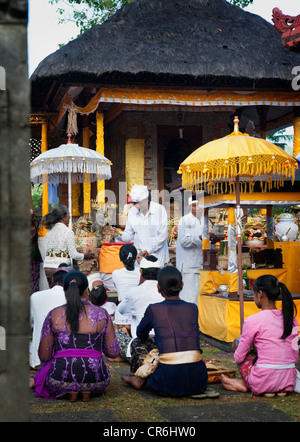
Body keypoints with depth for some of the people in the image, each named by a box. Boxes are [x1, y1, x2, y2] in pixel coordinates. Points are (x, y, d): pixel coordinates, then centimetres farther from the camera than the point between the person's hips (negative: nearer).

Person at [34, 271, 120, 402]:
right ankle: (87, 391, 6)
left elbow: (44, 356, 3)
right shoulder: (102, 314, 0)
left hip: (60, 381, -1)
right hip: (96, 384, 2)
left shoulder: (53, 315, -1)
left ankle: (71, 391, 5)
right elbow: (114, 353, 4)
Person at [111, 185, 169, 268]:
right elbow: (129, 235, 8)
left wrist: (148, 250, -16)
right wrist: (118, 235, -13)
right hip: (139, 255, 3)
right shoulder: (132, 212, 4)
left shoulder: (159, 209, -7)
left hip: (156, 254, -3)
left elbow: (162, 235, -9)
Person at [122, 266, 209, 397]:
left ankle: (139, 379, 32)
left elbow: (141, 335, 21)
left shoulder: (153, 310, 2)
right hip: (198, 381, 3)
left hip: (169, 381, -3)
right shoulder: (193, 308, 10)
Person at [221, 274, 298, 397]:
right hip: (289, 381, 5)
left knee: (246, 357, 23)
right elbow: (295, 356, 11)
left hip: (265, 381, -5)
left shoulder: (252, 321, -9)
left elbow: (238, 358, -1)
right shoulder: (291, 319, 6)